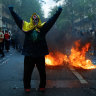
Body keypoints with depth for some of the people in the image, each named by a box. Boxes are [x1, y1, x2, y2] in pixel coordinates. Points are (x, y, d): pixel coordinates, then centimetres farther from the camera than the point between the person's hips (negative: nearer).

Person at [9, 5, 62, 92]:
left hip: (40, 54, 1)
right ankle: (27, 87, 26)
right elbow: (18, 19, 8)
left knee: (42, 72, 11)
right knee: (27, 72, 8)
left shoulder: (43, 27, 5)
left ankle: (42, 86, 29)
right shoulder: (27, 26, 5)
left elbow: (52, 20, 8)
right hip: (29, 54, 0)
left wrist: (58, 12, 8)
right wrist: (12, 11, 10)